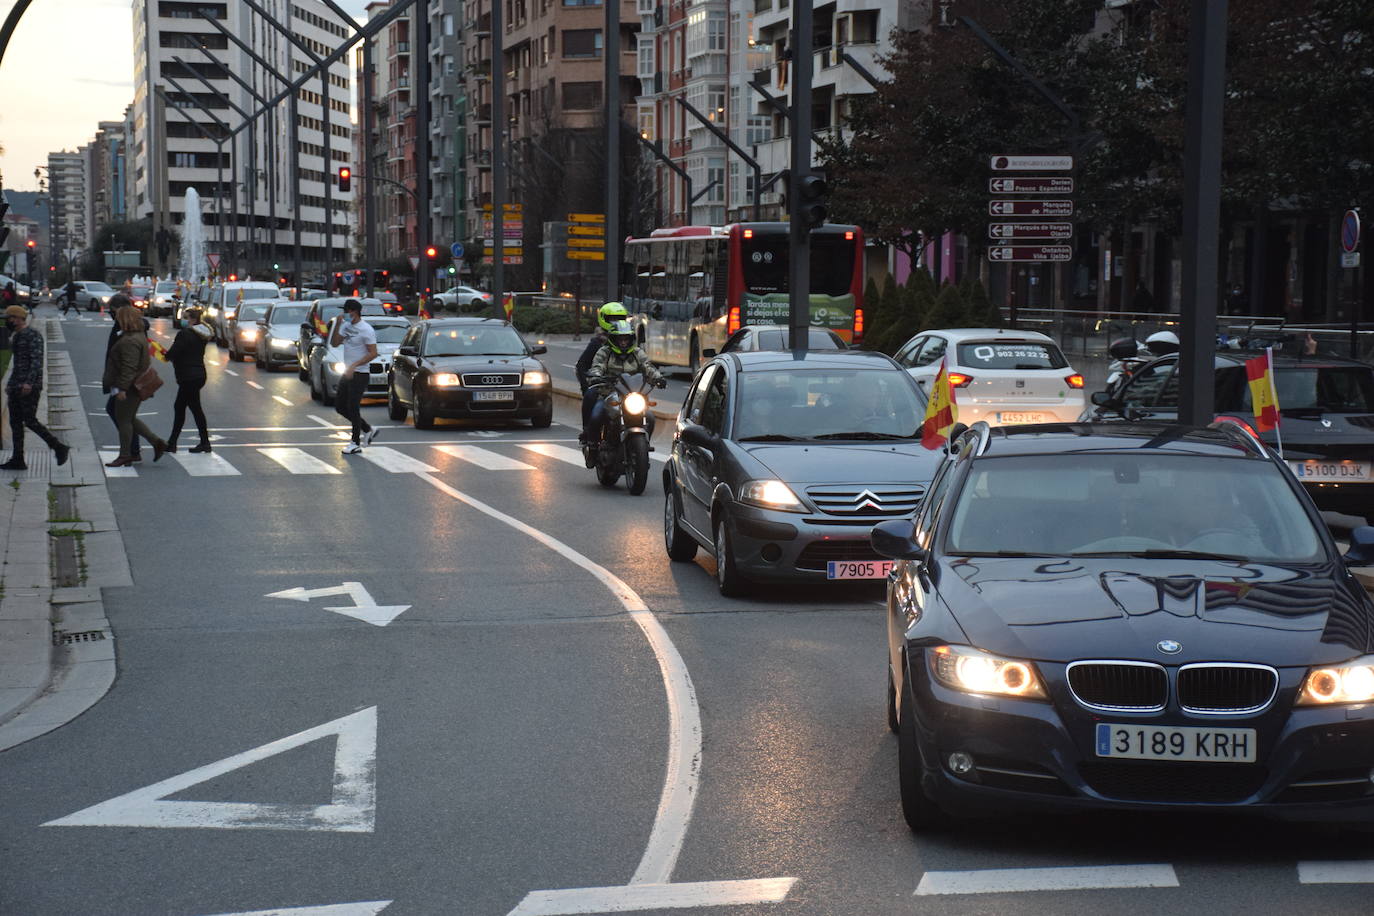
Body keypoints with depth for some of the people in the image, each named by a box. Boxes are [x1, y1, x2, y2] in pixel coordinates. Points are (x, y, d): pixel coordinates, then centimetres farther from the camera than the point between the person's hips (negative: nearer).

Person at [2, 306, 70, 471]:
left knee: (30, 420, -11)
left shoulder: (33, 336, -11)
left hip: (29, 387, -9)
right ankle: (17, 460, 8)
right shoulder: (16, 337, 18)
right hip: (16, 387, 9)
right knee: (15, 422, 6)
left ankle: (59, 448, -1)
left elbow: (37, 361, -19)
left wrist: (29, 382, -27)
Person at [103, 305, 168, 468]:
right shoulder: (139, 336, 13)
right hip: (136, 387, 10)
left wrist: (122, 388, -25)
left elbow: (129, 367, -26)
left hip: (129, 388, -10)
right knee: (130, 418, 18)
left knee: (124, 420, 0)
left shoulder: (130, 341, -20)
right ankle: (157, 442, 13)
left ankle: (125, 456, 7)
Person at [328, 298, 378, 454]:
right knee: (340, 406, 12)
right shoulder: (346, 326, 10)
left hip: (359, 375, -9)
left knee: (353, 408, -6)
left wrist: (354, 365, -24)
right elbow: (334, 343, 11)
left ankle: (356, 443, 3)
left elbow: (373, 353, -18)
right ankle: (368, 430, 23)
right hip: (347, 372, 9)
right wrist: (337, 325, -3)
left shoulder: (366, 330, -15)